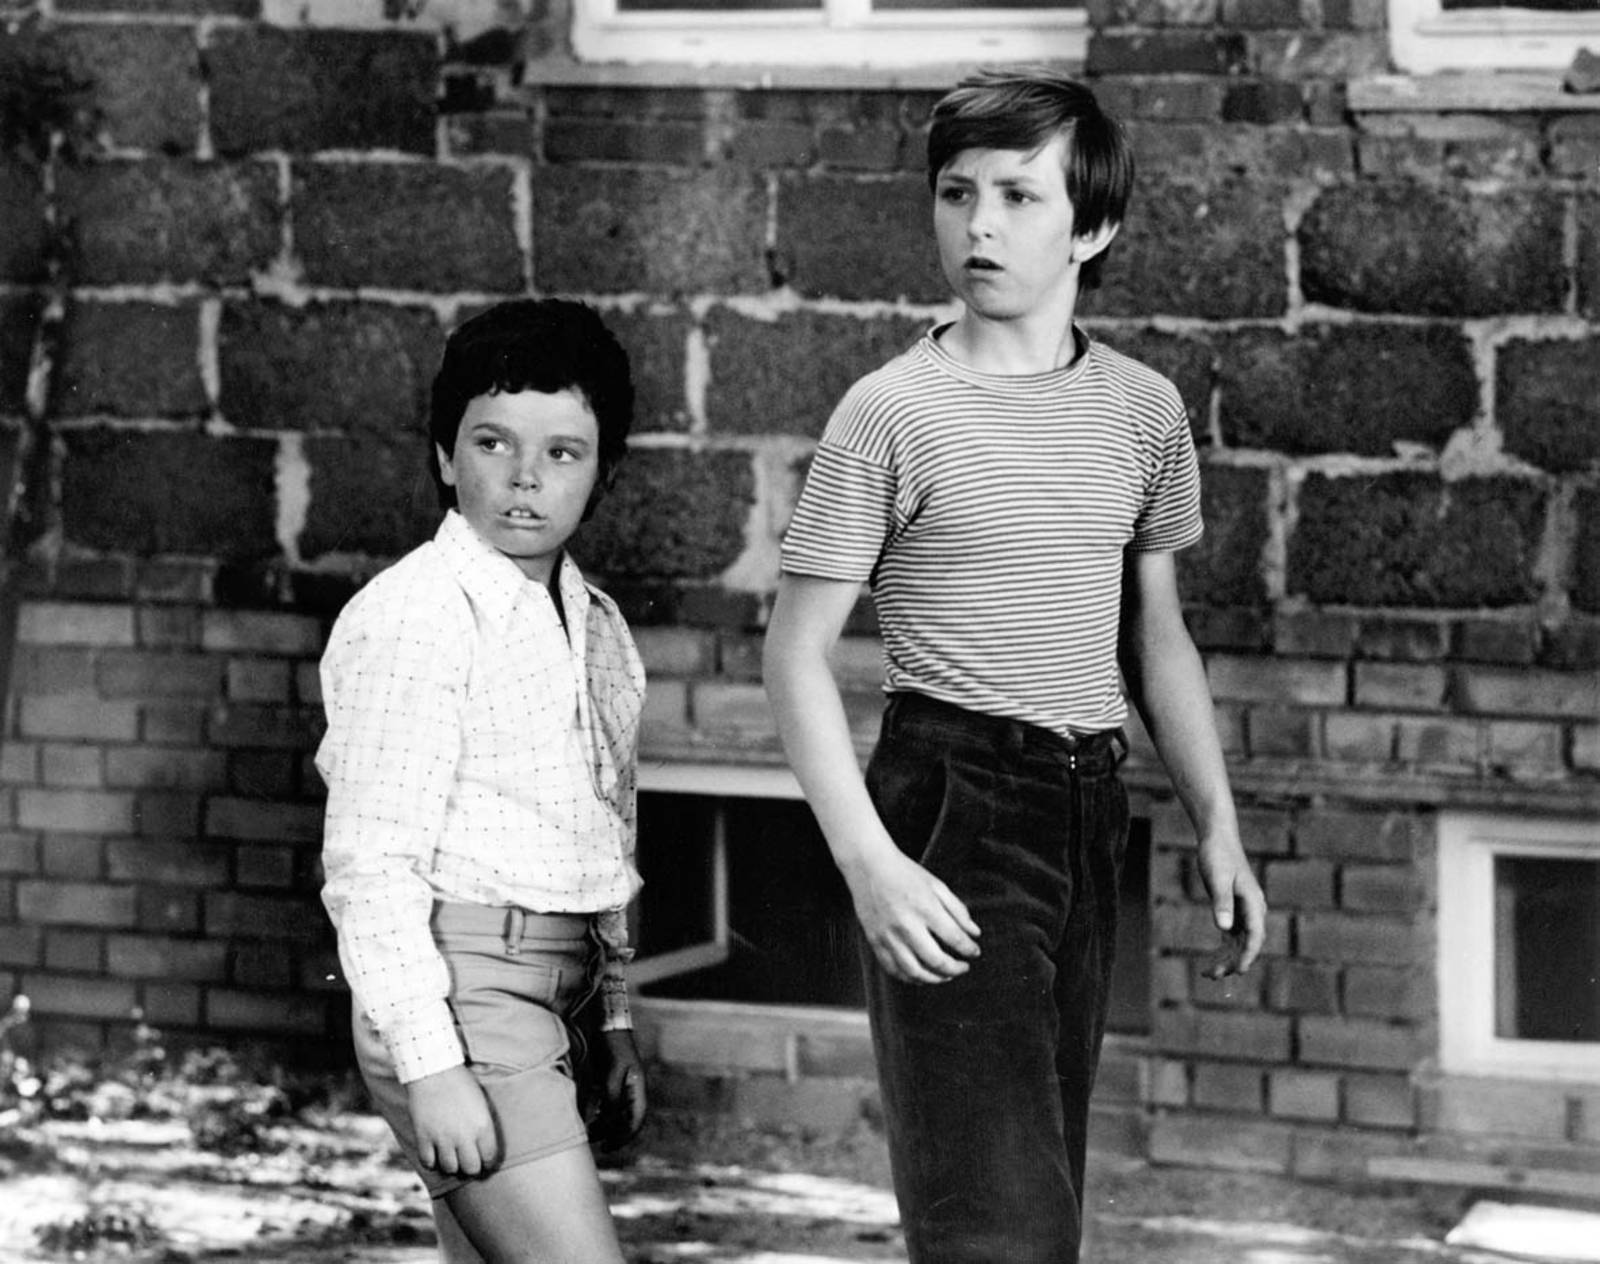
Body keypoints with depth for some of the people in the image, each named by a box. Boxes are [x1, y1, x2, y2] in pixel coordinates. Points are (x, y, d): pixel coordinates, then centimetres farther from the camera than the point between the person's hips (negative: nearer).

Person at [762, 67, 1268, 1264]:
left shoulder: (1143, 411, 7)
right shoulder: (895, 413, -7)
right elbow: (798, 654, -6)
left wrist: (1219, 827, 12)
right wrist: (869, 862, -16)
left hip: (1090, 807, 6)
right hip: (949, 804, -6)